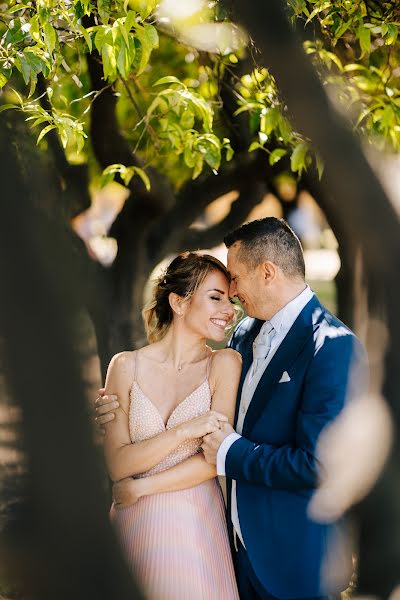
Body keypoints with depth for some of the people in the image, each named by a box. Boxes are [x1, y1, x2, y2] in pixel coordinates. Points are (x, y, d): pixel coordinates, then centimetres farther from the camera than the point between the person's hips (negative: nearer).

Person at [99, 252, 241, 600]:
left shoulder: (225, 364, -3)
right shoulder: (126, 367, -1)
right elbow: (117, 464, -7)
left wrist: (141, 487, -7)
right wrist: (184, 432, -18)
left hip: (198, 525, -1)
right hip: (138, 527, 1)